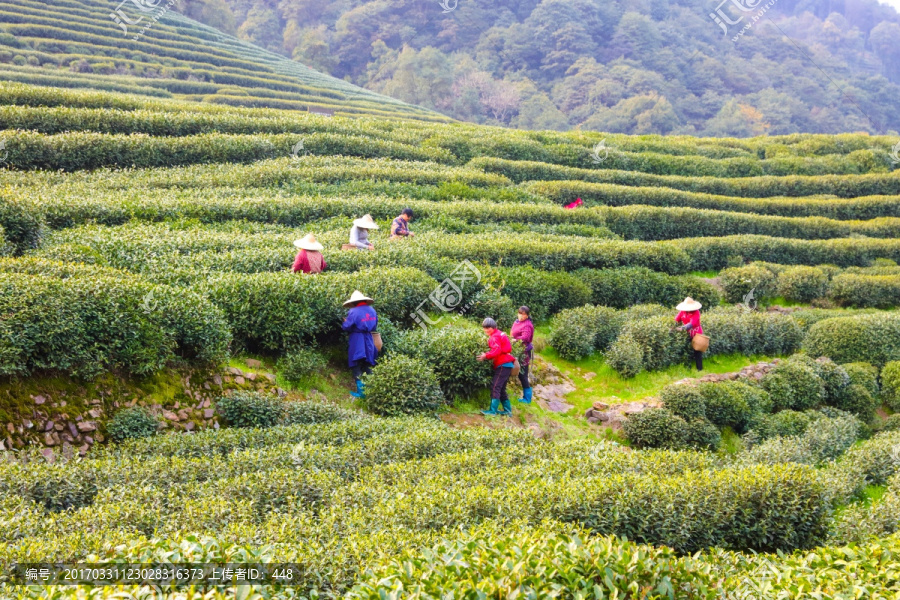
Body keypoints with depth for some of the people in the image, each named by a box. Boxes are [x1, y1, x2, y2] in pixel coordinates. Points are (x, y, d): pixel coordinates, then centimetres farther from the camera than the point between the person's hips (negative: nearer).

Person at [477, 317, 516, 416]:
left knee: (495, 387, -13)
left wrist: (486, 356, -29)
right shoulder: (499, 334, 20)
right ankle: (507, 409, 18)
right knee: (501, 388, 15)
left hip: (503, 365, -11)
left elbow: (497, 350, -24)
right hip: (506, 364, 11)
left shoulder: (495, 337, -10)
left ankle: (493, 410, -16)